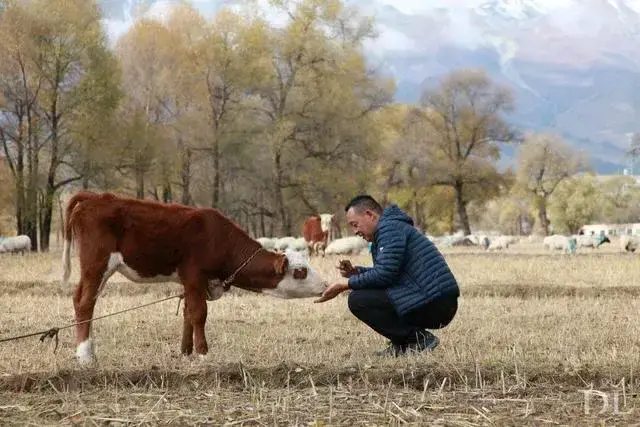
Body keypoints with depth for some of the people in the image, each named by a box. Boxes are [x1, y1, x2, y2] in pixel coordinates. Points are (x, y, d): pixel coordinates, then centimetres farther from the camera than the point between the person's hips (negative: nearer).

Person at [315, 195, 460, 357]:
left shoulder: (390, 228, -9)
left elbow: (384, 274, -18)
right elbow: (387, 273, 26)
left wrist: (345, 285, -9)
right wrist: (356, 271, 11)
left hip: (432, 304, -11)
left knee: (358, 299, -13)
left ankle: (419, 339, -9)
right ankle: (403, 343, 10)